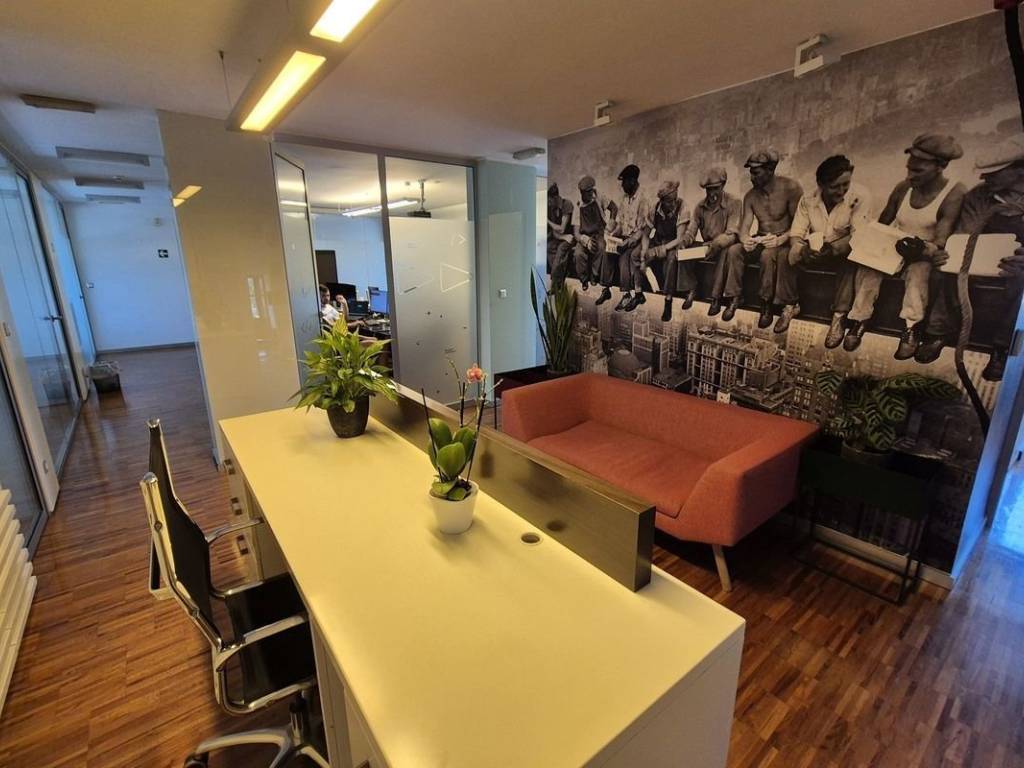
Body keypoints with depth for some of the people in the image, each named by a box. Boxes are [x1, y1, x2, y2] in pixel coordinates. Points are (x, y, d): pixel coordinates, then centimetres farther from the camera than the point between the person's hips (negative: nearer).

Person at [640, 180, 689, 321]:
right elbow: (646, 235, -7)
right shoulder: (655, 209, -8)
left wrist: (658, 251, -30)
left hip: (673, 245, -4)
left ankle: (668, 301, -35)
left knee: (671, 258, -38)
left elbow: (679, 239, -18)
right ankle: (638, 293, -12)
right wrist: (643, 258, -20)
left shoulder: (681, 210, -17)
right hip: (657, 241, 4)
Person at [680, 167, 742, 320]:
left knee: (726, 252, -38)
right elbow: (691, 231, 0)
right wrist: (684, 241, -26)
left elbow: (732, 233, -20)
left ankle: (716, 298, -33)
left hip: (724, 247, -4)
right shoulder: (700, 207, 5)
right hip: (707, 247, 5)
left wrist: (716, 244, -41)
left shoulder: (734, 203, -10)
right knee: (684, 250, -21)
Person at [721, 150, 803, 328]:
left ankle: (767, 303, -25)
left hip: (784, 241, -5)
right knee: (733, 250, -22)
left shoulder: (790, 188, -12)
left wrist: (781, 239, -32)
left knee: (768, 254, -37)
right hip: (760, 241, 5)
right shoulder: (750, 196, 3)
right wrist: (745, 239, -27)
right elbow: (744, 227, -2)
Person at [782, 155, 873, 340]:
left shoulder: (860, 196, -17)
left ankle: (839, 316, -22)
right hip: (813, 251, 3)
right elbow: (796, 235, -11)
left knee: (850, 265, -34)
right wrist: (803, 250, -33)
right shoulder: (807, 200, -9)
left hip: (842, 252, -3)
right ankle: (790, 305, 0)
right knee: (786, 260, -20)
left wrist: (833, 248, -40)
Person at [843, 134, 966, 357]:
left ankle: (911, 328, -38)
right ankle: (859, 319, -31)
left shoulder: (954, 194, -10)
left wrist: (923, 249, -41)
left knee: (919, 269, -37)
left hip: (925, 256, -4)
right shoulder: (903, 188, 5)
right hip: (895, 251, 4)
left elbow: (941, 244, -19)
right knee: (868, 263, -27)